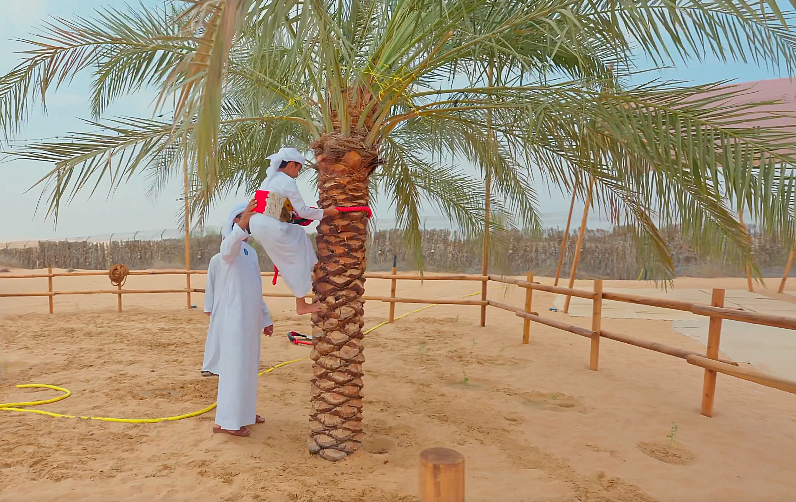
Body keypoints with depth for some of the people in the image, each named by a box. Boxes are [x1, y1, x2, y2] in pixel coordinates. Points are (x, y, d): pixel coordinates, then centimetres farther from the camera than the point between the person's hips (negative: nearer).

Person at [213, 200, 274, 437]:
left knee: (248, 366, 15)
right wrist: (242, 223, -51)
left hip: (251, 318, 9)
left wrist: (266, 318, 21)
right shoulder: (232, 244, -8)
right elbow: (227, 249, -36)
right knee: (234, 366, -7)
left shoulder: (251, 251, 18)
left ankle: (243, 410, 26)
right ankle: (226, 421, -1)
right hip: (235, 317, -9)